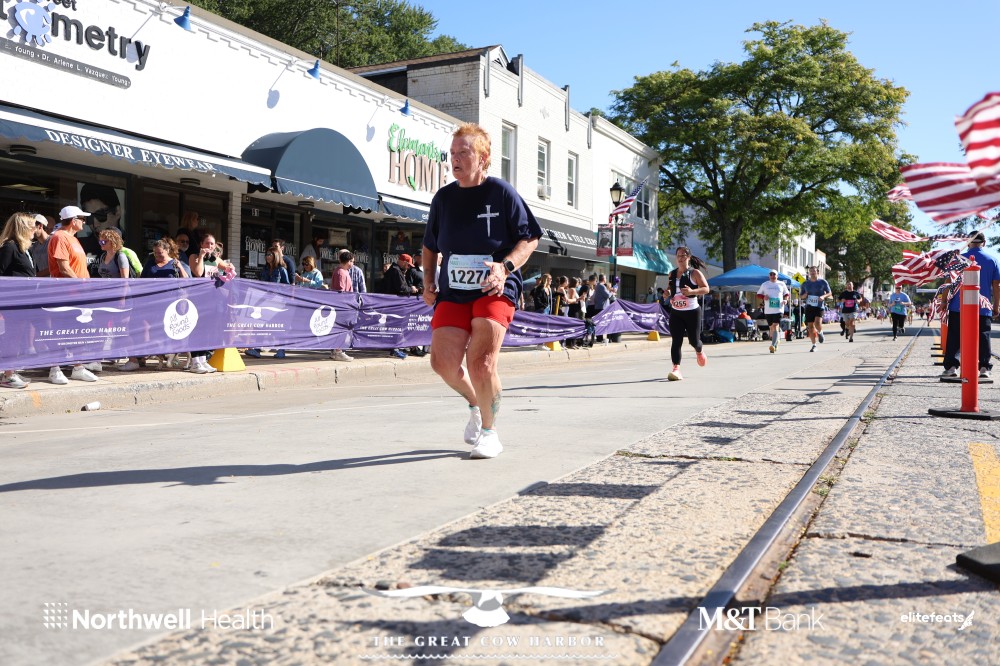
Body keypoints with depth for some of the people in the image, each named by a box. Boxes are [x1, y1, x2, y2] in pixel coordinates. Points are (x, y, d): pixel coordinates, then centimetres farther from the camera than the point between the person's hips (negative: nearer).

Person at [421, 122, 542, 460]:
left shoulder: (502, 192, -3)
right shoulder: (443, 197, 10)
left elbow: (530, 238, -2)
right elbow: (430, 245, 23)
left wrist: (505, 266, -17)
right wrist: (427, 281, 11)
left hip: (495, 290, -5)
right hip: (453, 291, 5)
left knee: (481, 362, -17)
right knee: (443, 361, -7)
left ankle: (489, 433, 6)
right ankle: (475, 403, 27)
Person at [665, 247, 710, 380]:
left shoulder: (695, 273, -5)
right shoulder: (672, 274, 10)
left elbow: (706, 289, -9)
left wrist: (692, 291, -26)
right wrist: (667, 292, -1)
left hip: (692, 311, -3)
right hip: (675, 312, 3)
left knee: (693, 340, 7)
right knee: (676, 341, -8)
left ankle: (699, 352, 43)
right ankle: (676, 369, -12)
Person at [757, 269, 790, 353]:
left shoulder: (782, 284, 8)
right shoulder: (765, 285, 9)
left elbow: (786, 294, 18)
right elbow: (758, 294, 14)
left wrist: (785, 300, -2)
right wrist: (763, 297, -7)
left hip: (778, 309, -2)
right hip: (768, 310, 2)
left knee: (775, 327, -16)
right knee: (771, 328, 10)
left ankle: (773, 345, -23)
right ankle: (776, 343, 34)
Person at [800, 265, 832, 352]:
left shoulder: (823, 282, 2)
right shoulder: (805, 284, 9)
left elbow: (830, 293, 6)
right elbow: (801, 296, 17)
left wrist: (823, 296, -15)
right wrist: (805, 295, -7)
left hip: (819, 306, -3)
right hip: (809, 307, 3)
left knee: (817, 323, -24)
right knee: (810, 326, 0)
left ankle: (820, 333, 12)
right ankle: (814, 345, 10)